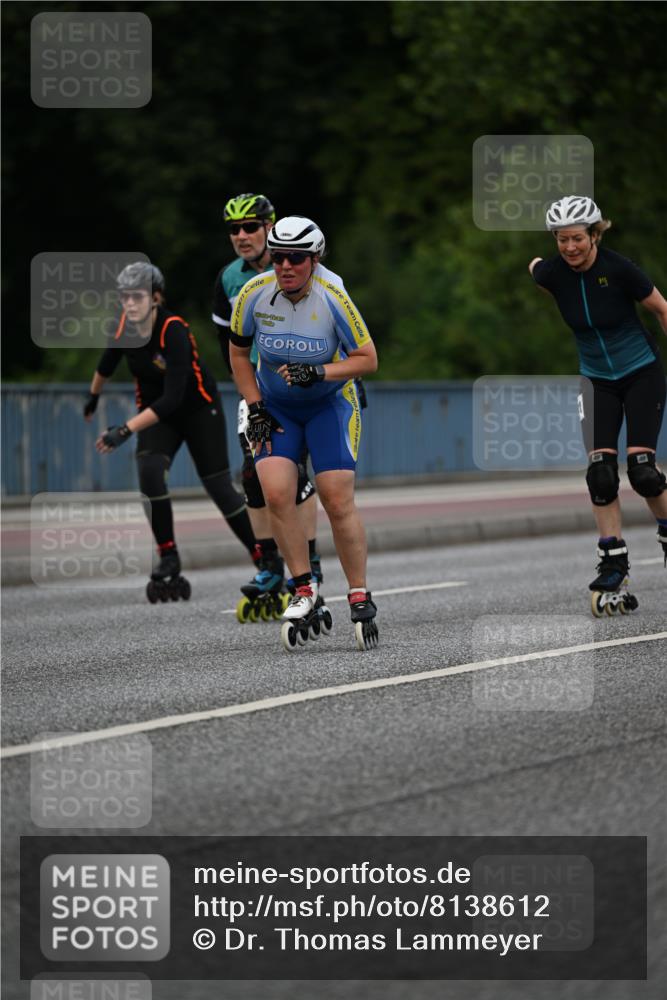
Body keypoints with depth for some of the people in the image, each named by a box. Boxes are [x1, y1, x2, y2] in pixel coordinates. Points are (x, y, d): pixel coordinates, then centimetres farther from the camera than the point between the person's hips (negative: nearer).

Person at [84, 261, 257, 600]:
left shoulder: (173, 331, -31)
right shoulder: (127, 325, -13)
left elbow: (172, 398, -35)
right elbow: (109, 358, 12)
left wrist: (125, 430, -40)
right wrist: (94, 395, 27)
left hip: (199, 410, -5)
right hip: (156, 413, 5)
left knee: (219, 487, -3)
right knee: (149, 473, -21)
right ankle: (169, 558, -12)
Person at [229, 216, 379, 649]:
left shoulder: (333, 299, -22)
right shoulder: (254, 295, -15)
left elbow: (367, 359, -15)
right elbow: (238, 352, 1)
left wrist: (318, 373, -29)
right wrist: (255, 407, -5)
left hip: (329, 403, -2)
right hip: (274, 406, 2)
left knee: (338, 501, -11)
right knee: (277, 494, -16)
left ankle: (360, 598, 2)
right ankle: (305, 590, -3)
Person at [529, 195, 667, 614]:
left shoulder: (619, 268, -23)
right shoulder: (552, 273, -14)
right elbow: (532, 267, 12)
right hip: (598, 380, 3)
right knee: (601, 473, -8)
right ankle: (613, 567, -3)